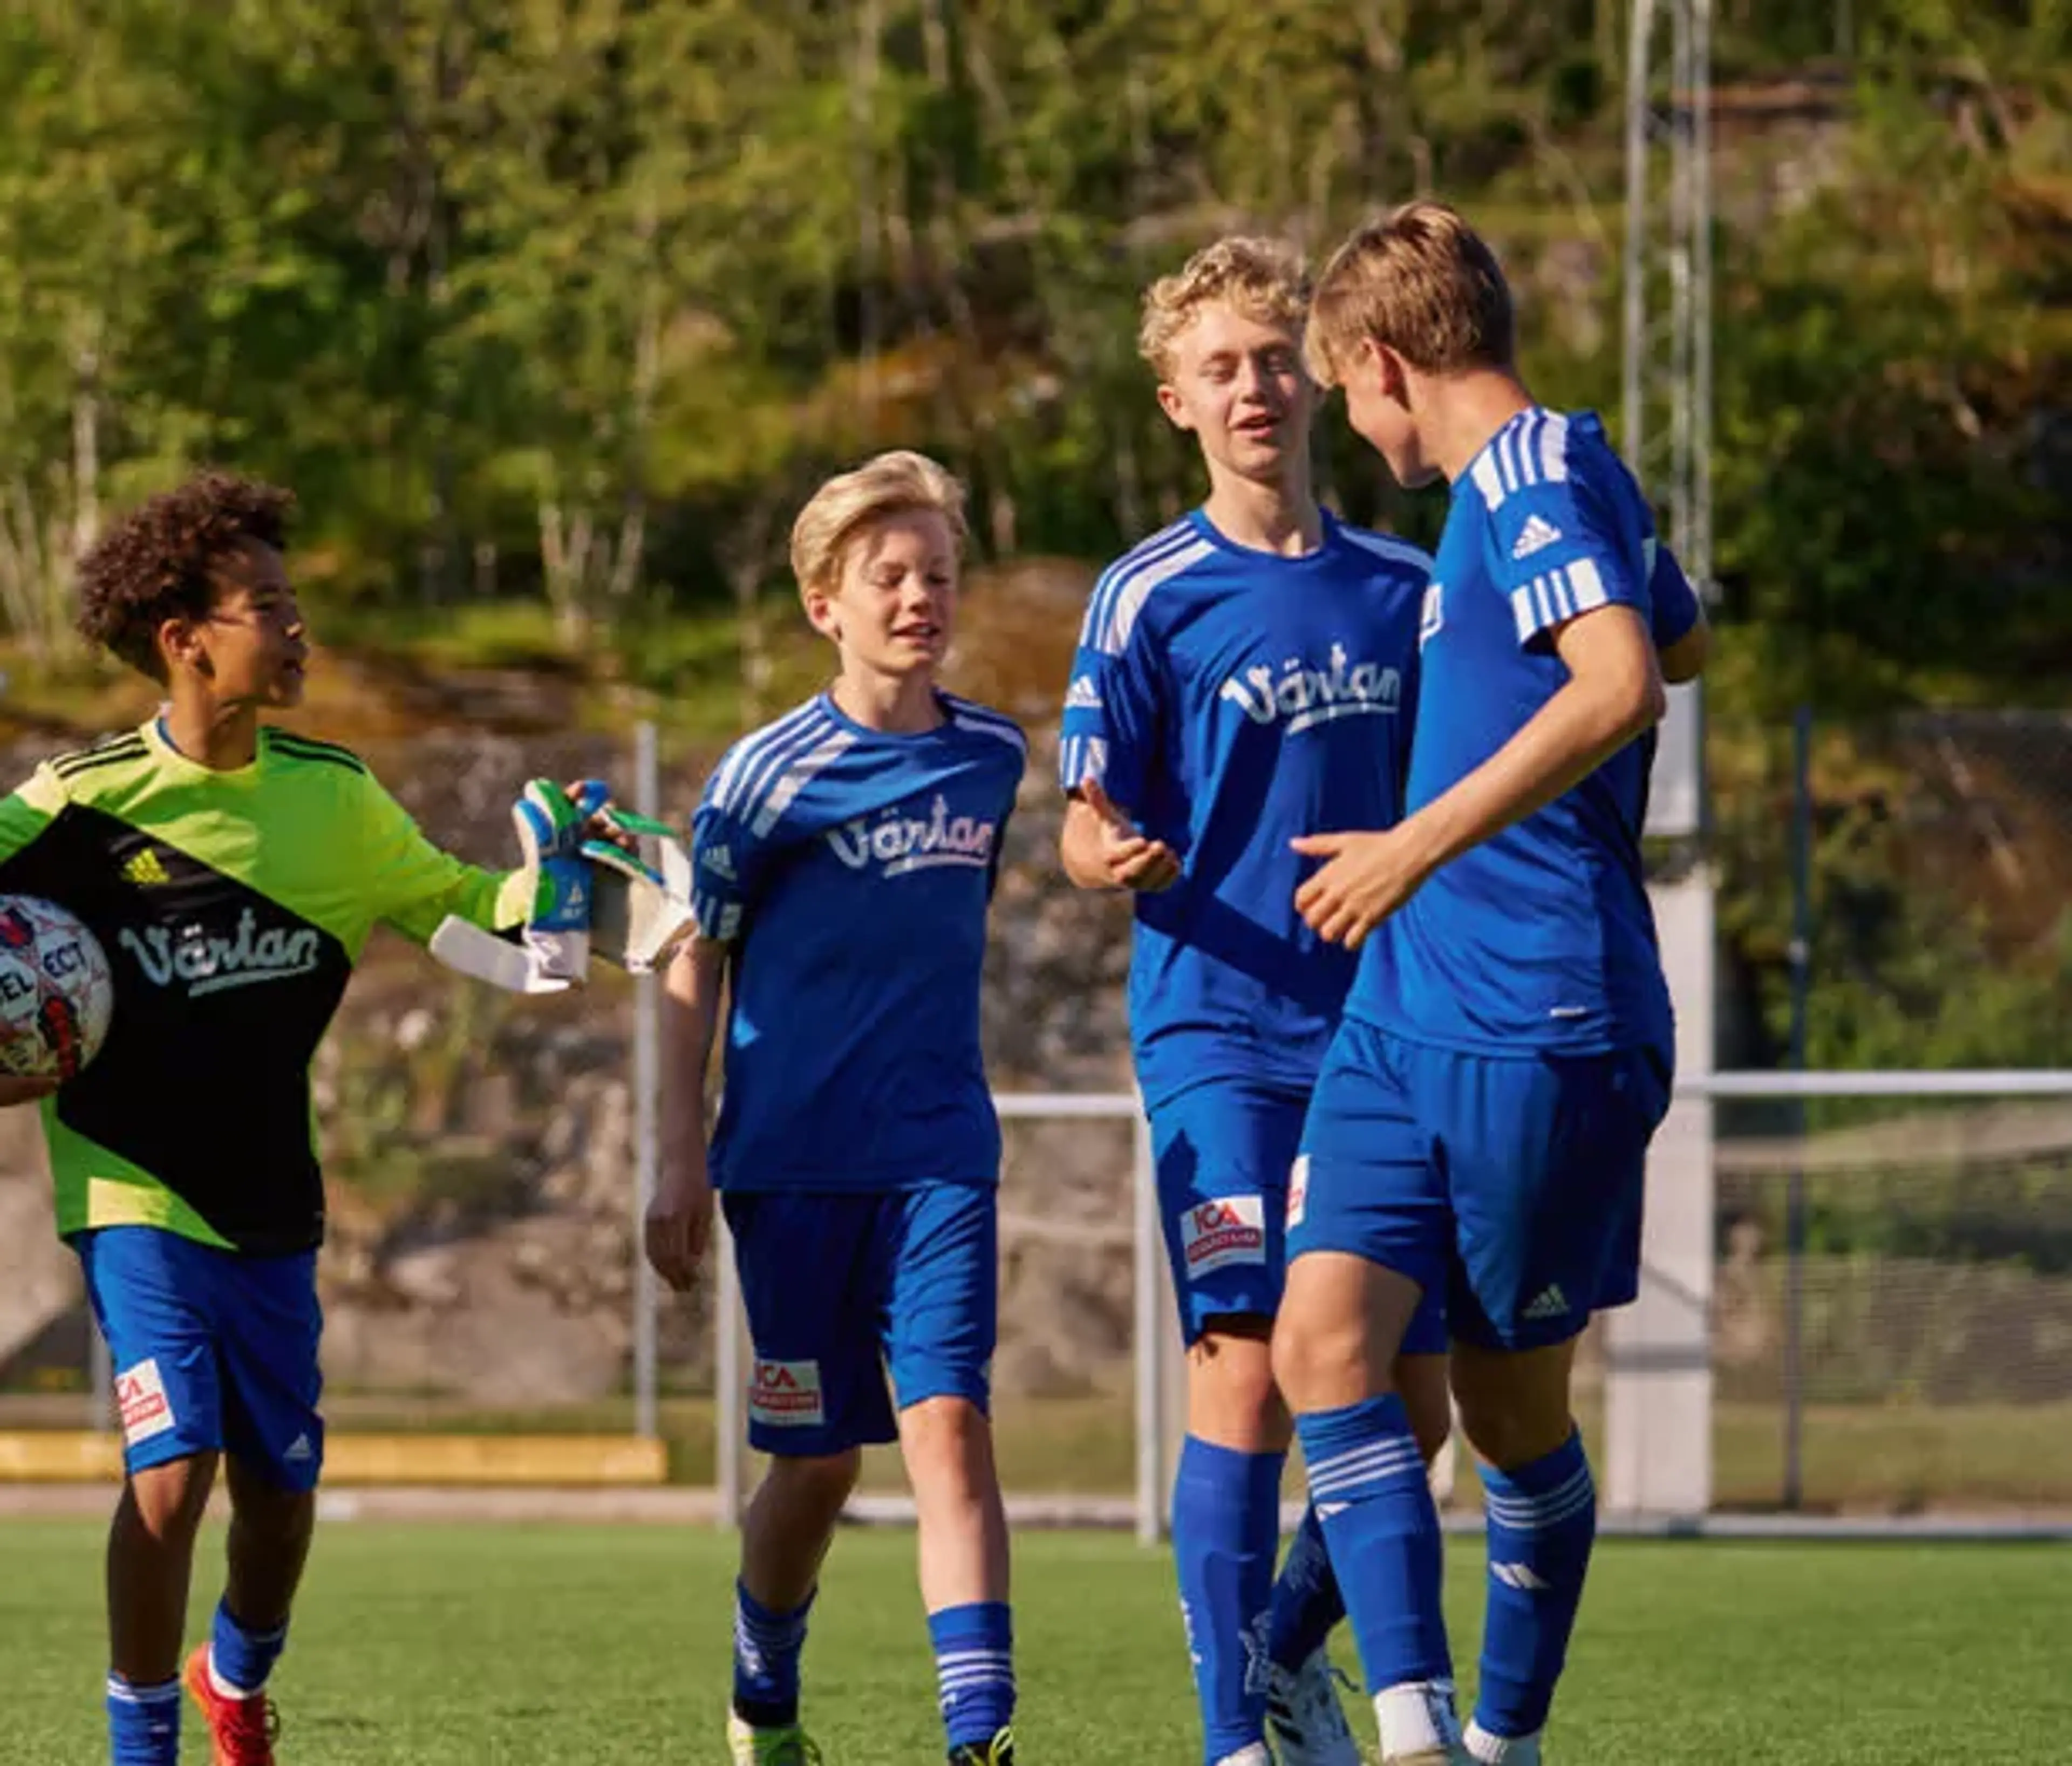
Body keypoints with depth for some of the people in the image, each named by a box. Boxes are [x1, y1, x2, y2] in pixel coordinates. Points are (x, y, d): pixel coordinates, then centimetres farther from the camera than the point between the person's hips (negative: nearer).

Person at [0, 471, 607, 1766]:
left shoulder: (332, 796, 3)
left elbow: (449, 903, 15)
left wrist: (549, 882, -1)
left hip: (272, 1207, 5)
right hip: (137, 1198, -4)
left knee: (283, 1489, 8)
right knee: (174, 1470, -17)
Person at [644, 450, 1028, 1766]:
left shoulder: (992, 757, 5)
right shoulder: (772, 774, -6)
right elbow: (696, 966, -1)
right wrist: (682, 1161, -3)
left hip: (940, 1155, 2)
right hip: (793, 1159, -2)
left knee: (948, 1422, -15)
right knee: (819, 1460, 5)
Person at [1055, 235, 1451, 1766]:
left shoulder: (1404, 590, 10)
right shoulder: (1150, 598, -1)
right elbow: (1086, 831, -3)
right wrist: (1107, 852, -26)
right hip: (1218, 1034, -4)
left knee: (1411, 1398, 4)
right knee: (1249, 1370, -15)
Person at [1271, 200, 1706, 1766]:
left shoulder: (1537, 473, -12)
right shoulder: (1538, 481, 17)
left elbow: (1622, 686, -28)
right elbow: (1682, 642, 37)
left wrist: (1421, 846, -29)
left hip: (1543, 1030, -9)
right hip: (1408, 1016, 9)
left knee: (1515, 1403, 4)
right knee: (1325, 1338, -9)